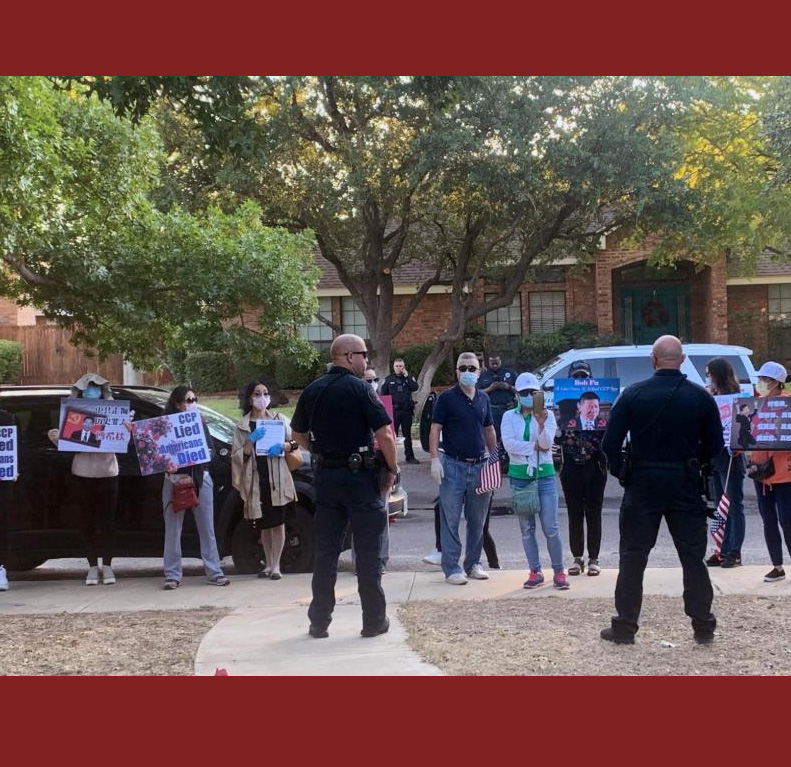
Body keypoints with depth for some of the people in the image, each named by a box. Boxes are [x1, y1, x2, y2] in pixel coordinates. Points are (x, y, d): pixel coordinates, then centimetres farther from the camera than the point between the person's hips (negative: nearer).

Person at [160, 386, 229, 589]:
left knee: (207, 527, 5)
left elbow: (211, 450, 7)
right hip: (175, 479, -3)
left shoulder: (200, 423, 12)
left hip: (200, 478, 3)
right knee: (173, 528, 0)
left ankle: (214, 572, 9)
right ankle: (173, 574, 6)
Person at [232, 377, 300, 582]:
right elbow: (237, 456, 2)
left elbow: (295, 443, 7)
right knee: (264, 524, 10)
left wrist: (283, 447, -14)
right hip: (256, 478, 1)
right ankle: (268, 564, 20)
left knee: (278, 522, -2)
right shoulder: (242, 427, 7)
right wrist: (251, 441, -14)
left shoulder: (280, 419, 6)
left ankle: (276, 565, 3)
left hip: (277, 477, -1)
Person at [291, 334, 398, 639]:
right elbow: (384, 434, -16)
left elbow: (299, 435, 17)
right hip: (360, 476, -5)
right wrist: (392, 469, -5)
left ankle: (319, 622, 13)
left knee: (325, 551, 10)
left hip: (326, 476, 5)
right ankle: (374, 621, 9)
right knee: (367, 552, 3)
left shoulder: (312, 391, 7)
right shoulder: (359, 388, -11)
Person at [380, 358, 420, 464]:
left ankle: (410, 456, 13)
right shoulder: (388, 379, 6)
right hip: (393, 411, -1)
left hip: (406, 410, 1)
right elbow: (383, 395, 6)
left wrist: (407, 376, -11)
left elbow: (415, 387, -9)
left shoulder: (409, 378, 9)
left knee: (407, 434, 8)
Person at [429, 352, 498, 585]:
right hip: (453, 465, -5)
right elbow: (435, 429, -7)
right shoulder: (447, 398, -4)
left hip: (480, 465, 5)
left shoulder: (484, 399, 11)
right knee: (450, 520, -2)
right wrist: (434, 460, -15)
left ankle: (473, 563, 22)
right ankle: (451, 567, 3)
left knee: (477, 520, 11)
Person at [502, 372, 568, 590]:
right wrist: (534, 446, -11)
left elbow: (547, 443, -11)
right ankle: (535, 572, 14)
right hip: (519, 477, 2)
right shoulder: (509, 416, 5)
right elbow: (508, 443, -9)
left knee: (551, 528, -6)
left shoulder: (547, 414, 2)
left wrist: (541, 424, -28)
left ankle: (559, 572, 4)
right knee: (527, 528, 7)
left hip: (545, 476, -2)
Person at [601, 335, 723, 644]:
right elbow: (714, 446, 1)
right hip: (686, 485, 1)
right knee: (693, 556, 10)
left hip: (643, 483, -1)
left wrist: (620, 471, 7)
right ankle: (703, 627, 13)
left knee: (633, 556, 7)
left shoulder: (633, 394, -6)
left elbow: (610, 442, -8)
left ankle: (625, 626, 8)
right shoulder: (700, 397, -3)